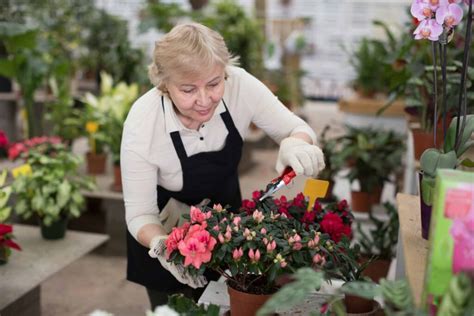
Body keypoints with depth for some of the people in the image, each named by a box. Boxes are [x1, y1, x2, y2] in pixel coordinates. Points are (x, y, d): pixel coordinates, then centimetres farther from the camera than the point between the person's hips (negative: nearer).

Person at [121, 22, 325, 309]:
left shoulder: (240, 85, -28)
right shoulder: (141, 125, -33)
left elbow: (297, 129, -15)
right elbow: (139, 213, -25)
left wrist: (296, 145, -39)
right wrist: (160, 244, -46)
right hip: (166, 224, -3)